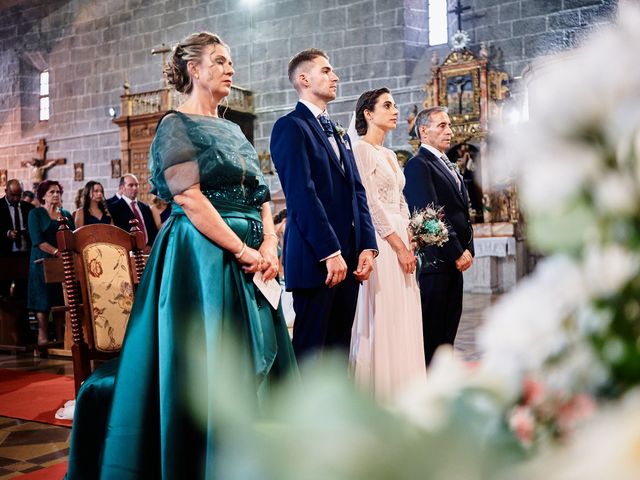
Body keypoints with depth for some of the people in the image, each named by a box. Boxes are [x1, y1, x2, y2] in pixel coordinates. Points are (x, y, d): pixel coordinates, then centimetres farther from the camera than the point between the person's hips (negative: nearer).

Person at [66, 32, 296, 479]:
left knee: (255, 364, 8)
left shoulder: (234, 131, 19)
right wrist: (242, 250, -17)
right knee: (205, 367, -4)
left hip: (249, 260, 8)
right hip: (202, 256, -8)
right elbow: (189, 198, -14)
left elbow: (261, 195, 14)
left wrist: (269, 245, -4)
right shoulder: (177, 124, -3)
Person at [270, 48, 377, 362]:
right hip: (315, 258, -8)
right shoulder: (291, 126, -5)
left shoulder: (339, 135, 22)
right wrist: (331, 253, -19)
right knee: (310, 348, -3)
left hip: (347, 258, 8)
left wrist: (367, 246, 4)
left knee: (339, 347, 11)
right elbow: (302, 193, -15)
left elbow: (357, 193, 16)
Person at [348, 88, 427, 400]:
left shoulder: (390, 155, 19)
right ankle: (379, 392, 2)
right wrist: (400, 247, -16)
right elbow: (371, 204, -15)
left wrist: (409, 243, 8)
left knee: (403, 317, 9)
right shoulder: (361, 150, -7)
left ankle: (400, 391, 17)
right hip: (380, 242, -9)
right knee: (383, 318, -7)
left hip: (400, 241, 9)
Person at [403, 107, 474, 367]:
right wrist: (457, 252, -15)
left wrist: (467, 249, 9)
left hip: (454, 260, 9)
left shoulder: (449, 166, 21)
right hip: (434, 260, -9)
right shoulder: (418, 164, -9)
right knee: (430, 332, -5)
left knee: (449, 325, 12)